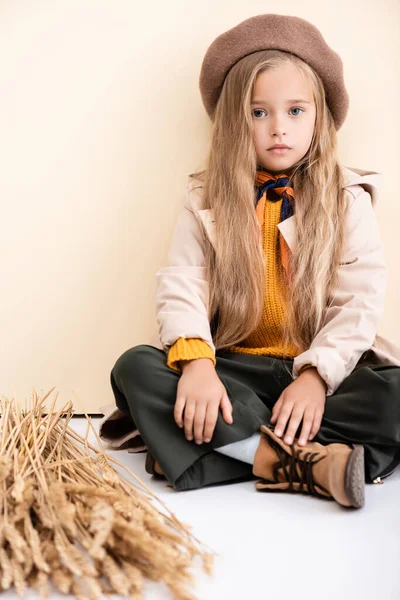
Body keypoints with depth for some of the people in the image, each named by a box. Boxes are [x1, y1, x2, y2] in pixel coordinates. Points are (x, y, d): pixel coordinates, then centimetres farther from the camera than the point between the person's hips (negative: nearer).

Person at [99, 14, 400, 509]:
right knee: (136, 366, -24)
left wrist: (316, 374, -23)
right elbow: (180, 290, -7)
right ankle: (305, 462, -33)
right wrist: (196, 361, -27)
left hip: (318, 371, 0)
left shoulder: (348, 200, 3)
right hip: (233, 370, 1)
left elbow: (359, 304, -6)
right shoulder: (206, 203, 6)